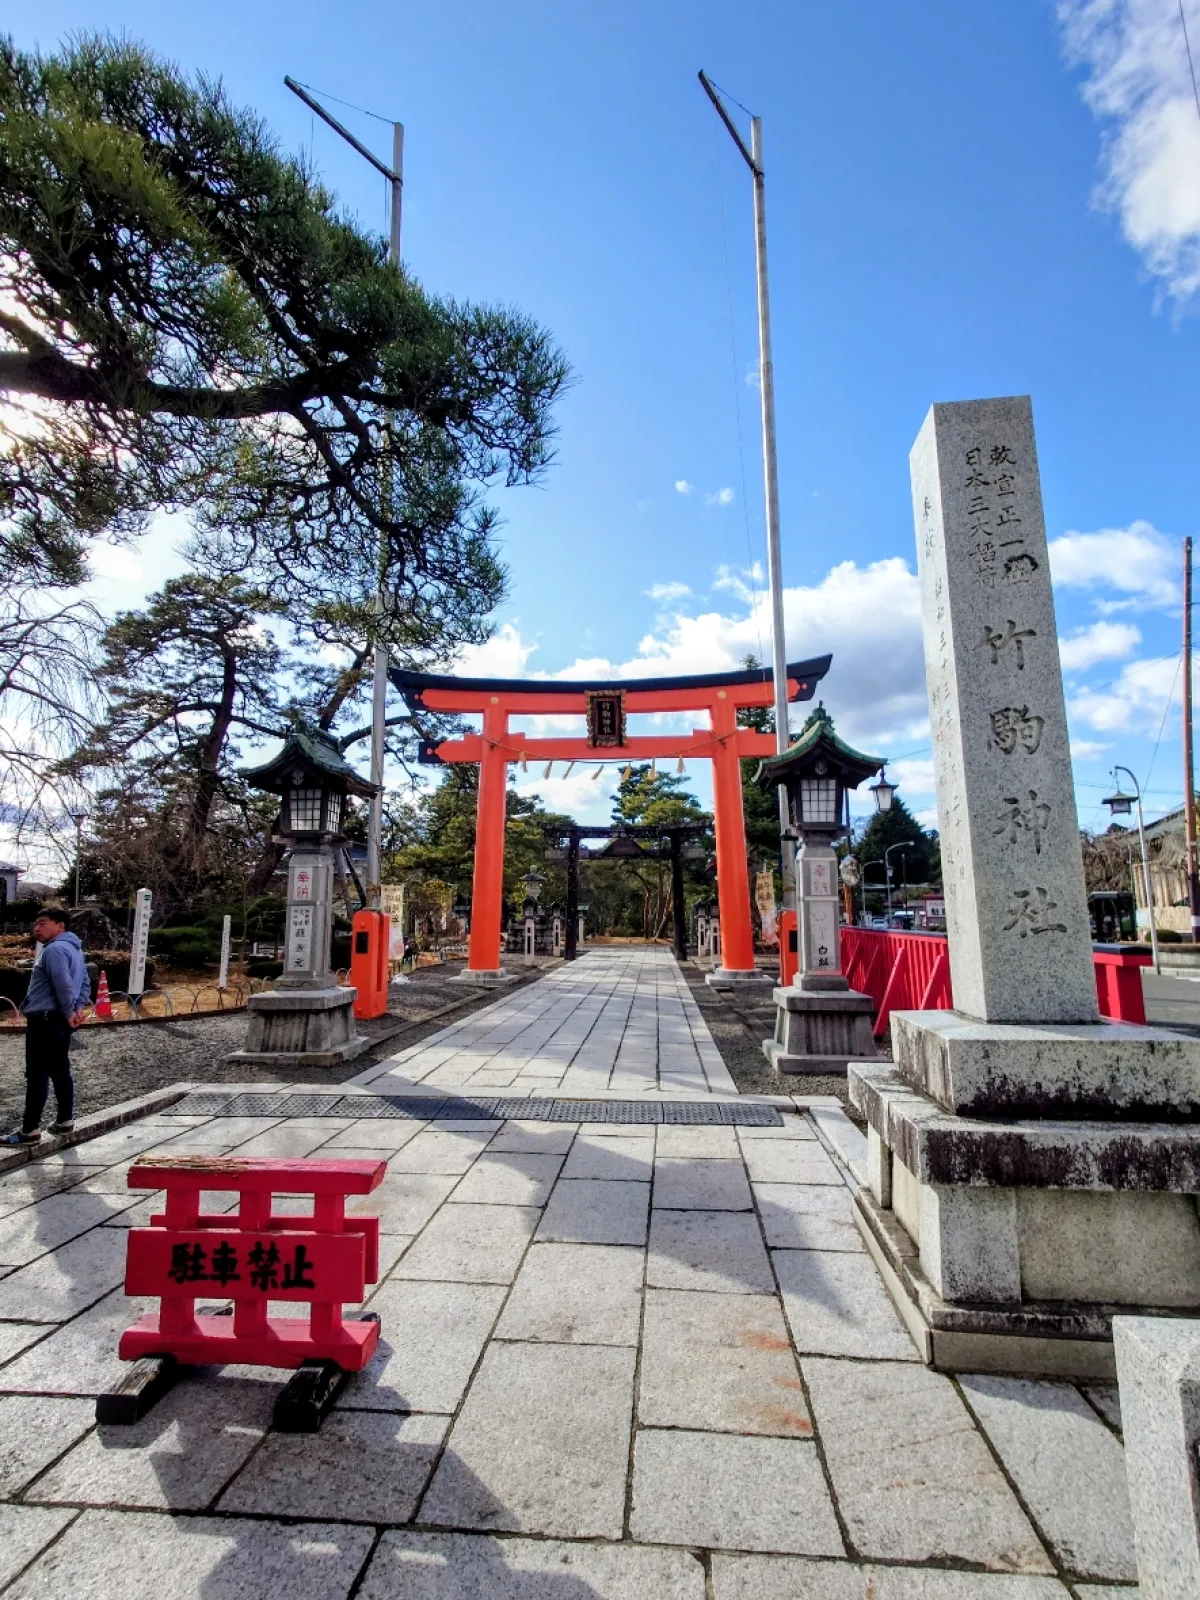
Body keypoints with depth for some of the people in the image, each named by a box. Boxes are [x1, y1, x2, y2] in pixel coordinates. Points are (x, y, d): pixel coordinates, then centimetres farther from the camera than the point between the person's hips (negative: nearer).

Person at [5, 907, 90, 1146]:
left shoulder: (54, 949, -16)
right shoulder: (73, 948, 16)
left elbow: (63, 984, -24)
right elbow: (85, 983, 18)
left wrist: (69, 1013, -14)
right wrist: (79, 1008, 7)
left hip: (44, 1020, -10)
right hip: (58, 1020, 10)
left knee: (37, 1075, -4)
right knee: (60, 1071, 14)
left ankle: (30, 1130, 2)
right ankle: (65, 1121, 21)